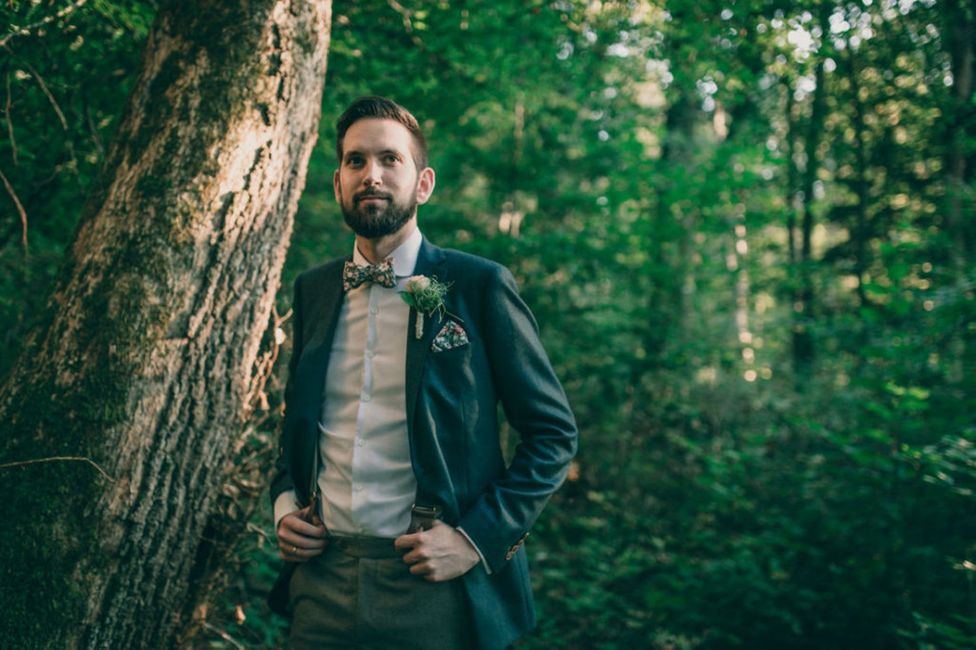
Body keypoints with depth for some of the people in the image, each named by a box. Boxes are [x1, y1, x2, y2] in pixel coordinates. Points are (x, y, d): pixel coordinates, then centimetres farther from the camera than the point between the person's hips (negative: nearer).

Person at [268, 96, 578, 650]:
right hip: (323, 581, 4)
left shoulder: (479, 286, -5)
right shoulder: (313, 290, 8)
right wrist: (285, 504, 4)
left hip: (437, 589, -4)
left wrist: (478, 536, -13)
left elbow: (555, 432, -4)